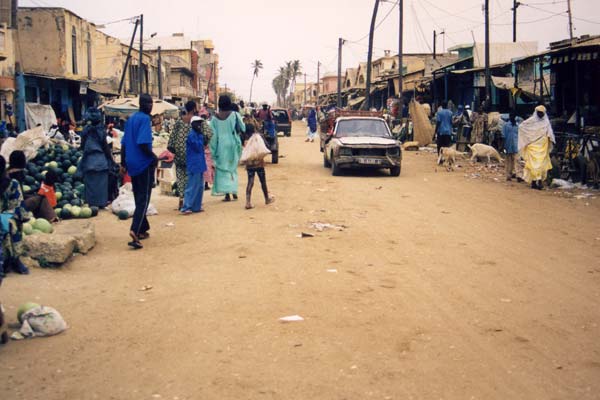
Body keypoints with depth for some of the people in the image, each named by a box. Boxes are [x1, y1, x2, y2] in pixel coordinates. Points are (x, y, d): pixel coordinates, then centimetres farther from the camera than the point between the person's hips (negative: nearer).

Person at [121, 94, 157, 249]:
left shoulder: (131, 119, 12)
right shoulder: (145, 119, -12)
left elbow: (124, 143, 14)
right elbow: (143, 143, -23)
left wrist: (123, 163, 19)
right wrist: (154, 157, -9)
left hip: (132, 165, 8)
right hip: (145, 164, -8)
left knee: (139, 198, 17)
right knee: (144, 199, -7)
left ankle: (142, 230, 25)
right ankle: (135, 230, -21)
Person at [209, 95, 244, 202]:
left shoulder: (215, 118, -4)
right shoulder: (234, 115, -7)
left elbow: (213, 135, -3)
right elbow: (243, 128, -1)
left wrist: (213, 151, 1)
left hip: (221, 146, -1)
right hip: (233, 144, 1)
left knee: (222, 169, 5)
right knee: (233, 168, 15)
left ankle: (227, 194, -2)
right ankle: (234, 191, 12)